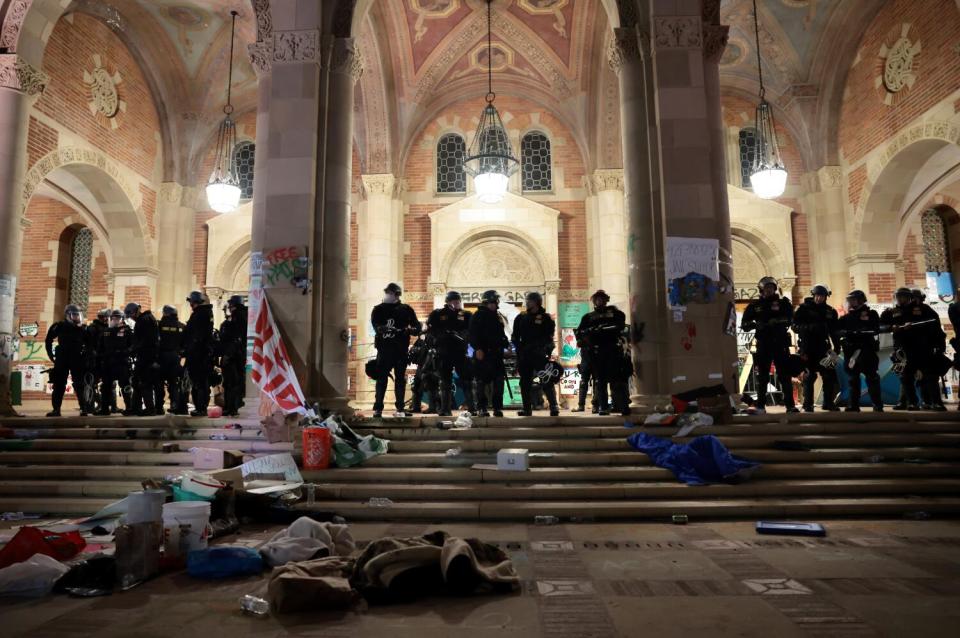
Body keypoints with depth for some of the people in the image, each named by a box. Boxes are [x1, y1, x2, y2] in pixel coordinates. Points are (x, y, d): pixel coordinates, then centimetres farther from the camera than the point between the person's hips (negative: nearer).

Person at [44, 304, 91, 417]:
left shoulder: (82, 329, 5)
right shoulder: (60, 327, 2)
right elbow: (49, 340, 9)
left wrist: (85, 356, 2)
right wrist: (51, 354, 4)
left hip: (77, 360, 0)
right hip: (62, 360, 0)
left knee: (79, 385, -2)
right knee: (59, 385, 3)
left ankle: (84, 408, -4)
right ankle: (56, 409, 7)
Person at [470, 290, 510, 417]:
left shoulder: (499, 317, 19)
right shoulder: (478, 316, -1)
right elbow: (473, 334, -9)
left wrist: (507, 346, 12)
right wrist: (478, 348, -17)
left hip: (496, 354, 6)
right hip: (482, 353, -6)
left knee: (499, 381, 2)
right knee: (482, 381, -2)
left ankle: (497, 407, 8)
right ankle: (481, 408, 3)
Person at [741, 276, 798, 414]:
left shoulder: (783, 302, 5)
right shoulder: (754, 305, 8)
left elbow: (789, 319, -11)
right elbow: (744, 325, 4)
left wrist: (775, 322, -26)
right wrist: (755, 324, -15)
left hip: (780, 344, 0)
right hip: (763, 345, 1)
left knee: (785, 376, 1)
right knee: (762, 377, 4)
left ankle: (790, 405, 6)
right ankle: (760, 406, 11)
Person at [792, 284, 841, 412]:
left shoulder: (830, 311, 9)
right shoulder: (804, 309, -2)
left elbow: (835, 331, 10)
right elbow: (795, 326, -8)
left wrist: (837, 347, 1)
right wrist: (809, 327, -25)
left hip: (823, 347, 4)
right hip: (807, 347, -4)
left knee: (830, 375, 4)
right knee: (809, 376, -1)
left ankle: (829, 403, 17)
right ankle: (808, 405, 6)